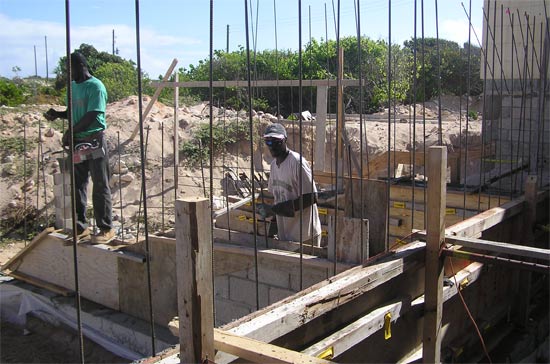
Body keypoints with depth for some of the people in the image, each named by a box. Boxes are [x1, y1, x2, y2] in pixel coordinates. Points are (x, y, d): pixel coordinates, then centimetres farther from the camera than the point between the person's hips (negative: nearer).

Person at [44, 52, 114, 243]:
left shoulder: (95, 87, -11)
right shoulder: (73, 86, 13)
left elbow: (91, 116, -18)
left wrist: (70, 131, -18)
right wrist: (57, 114, 3)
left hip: (94, 141, -8)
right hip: (77, 142, 8)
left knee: (100, 187, -2)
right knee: (77, 186, 11)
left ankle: (106, 229, 4)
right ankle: (80, 226, 21)